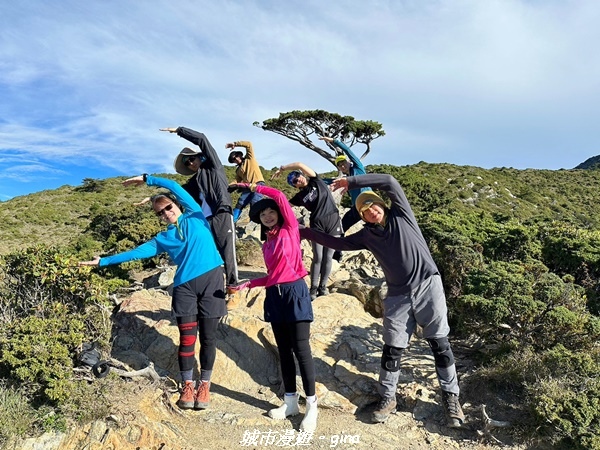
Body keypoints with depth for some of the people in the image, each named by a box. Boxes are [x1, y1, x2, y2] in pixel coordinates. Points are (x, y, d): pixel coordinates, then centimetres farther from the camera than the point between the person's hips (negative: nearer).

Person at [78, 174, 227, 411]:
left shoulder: (195, 217, 10)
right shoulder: (163, 239, 15)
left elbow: (175, 187, 5)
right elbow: (136, 253, 16)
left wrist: (147, 179, 7)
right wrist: (104, 261, 15)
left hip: (211, 279, -2)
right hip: (185, 286, 2)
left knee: (208, 337, 3)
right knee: (187, 338, -1)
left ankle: (204, 385, 15)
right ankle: (187, 385, 14)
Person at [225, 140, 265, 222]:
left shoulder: (249, 158, 12)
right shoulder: (238, 169, 25)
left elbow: (248, 144, 0)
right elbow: (237, 181, 14)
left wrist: (235, 144, -2)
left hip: (258, 184, -6)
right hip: (247, 187, 6)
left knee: (254, 204, -23)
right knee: (239, 204, -6)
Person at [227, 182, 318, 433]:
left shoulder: (290, 230, 0)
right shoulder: (267, 244, 16)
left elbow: (279, 196, -10)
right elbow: (272, 276, 16)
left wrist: (255, 188, 1)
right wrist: (247, 284, 11)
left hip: (294, 292, -6)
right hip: (274, 296, 7)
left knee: (301, 350, -5)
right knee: (284, 351, 11)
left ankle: (311, 406, 4)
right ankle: (290, 402, 21)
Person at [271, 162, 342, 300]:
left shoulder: (316, 181, 5)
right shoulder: (300, 196, 9)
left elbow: (300, 165, -6)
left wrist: (282, 168, 1)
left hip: (333, 220, -1)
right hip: (317, 224, 1)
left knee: (328, 257, 1)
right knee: (318, 258, -7)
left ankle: (323, 286, 11)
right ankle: (313, 288, 3)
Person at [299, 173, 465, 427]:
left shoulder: (401, 214, 0)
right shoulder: (367, 236, 7)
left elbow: (390, 182, -12)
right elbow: (339, 243, 15)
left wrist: (351, 182, -12)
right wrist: (306, 233, 16)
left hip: (428, 285, -3)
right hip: (398, 296, 3)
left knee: (439, 343, 1)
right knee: (392, 349, 5)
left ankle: (450, 396, 16)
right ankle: (387, 398, 21)